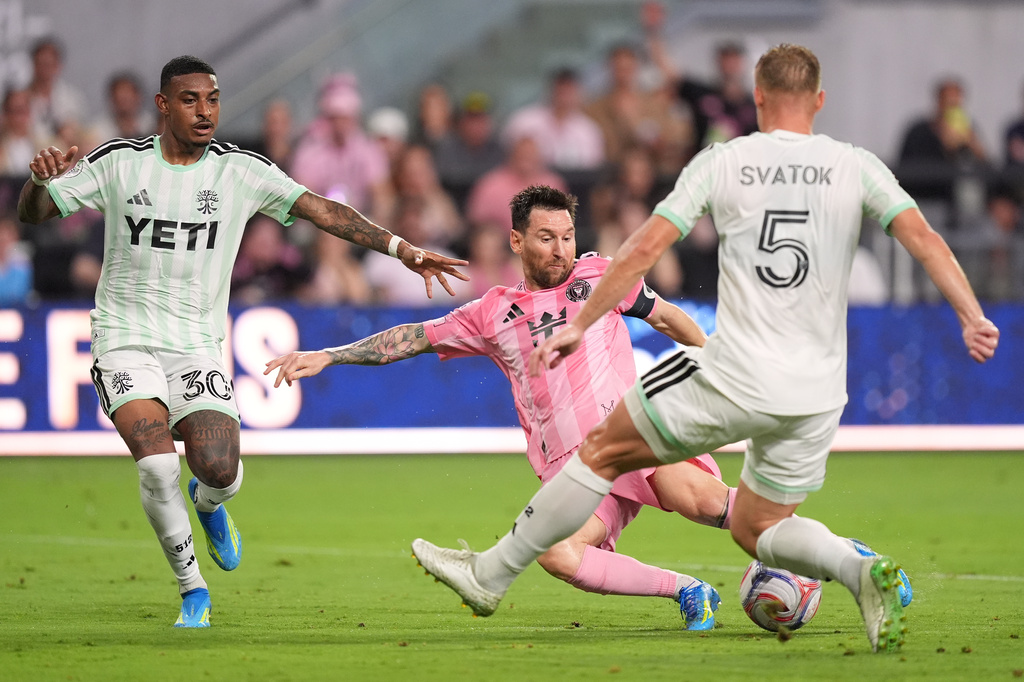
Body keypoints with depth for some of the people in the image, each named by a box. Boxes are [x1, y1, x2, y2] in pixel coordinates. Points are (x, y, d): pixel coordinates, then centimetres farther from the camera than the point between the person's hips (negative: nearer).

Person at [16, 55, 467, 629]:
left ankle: (209, 503, 23)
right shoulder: (119, 163, -1)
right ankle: (193, 590, 0)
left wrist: (401, 248, -14)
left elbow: (325, 212, -4)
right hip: (125, 339, -1)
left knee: (220, 471, -18)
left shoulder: (243, 171, -1)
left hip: (197, 346, 1)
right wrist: (40, 179, -19)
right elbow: (33, 213, 4)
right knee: (158, 466, -22)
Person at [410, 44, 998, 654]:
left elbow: (645, 248, -1)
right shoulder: (856, 167, 4)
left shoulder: (722, 162, 1)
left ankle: (491, 574, 22)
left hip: (733, 379, -3)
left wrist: (580, 325, 5)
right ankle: (861, 570, -8)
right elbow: (925, 239, -9)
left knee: (603, 451, 15)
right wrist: (972, 317, -13)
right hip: (816, 395, 3)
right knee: (756, 528, 21)